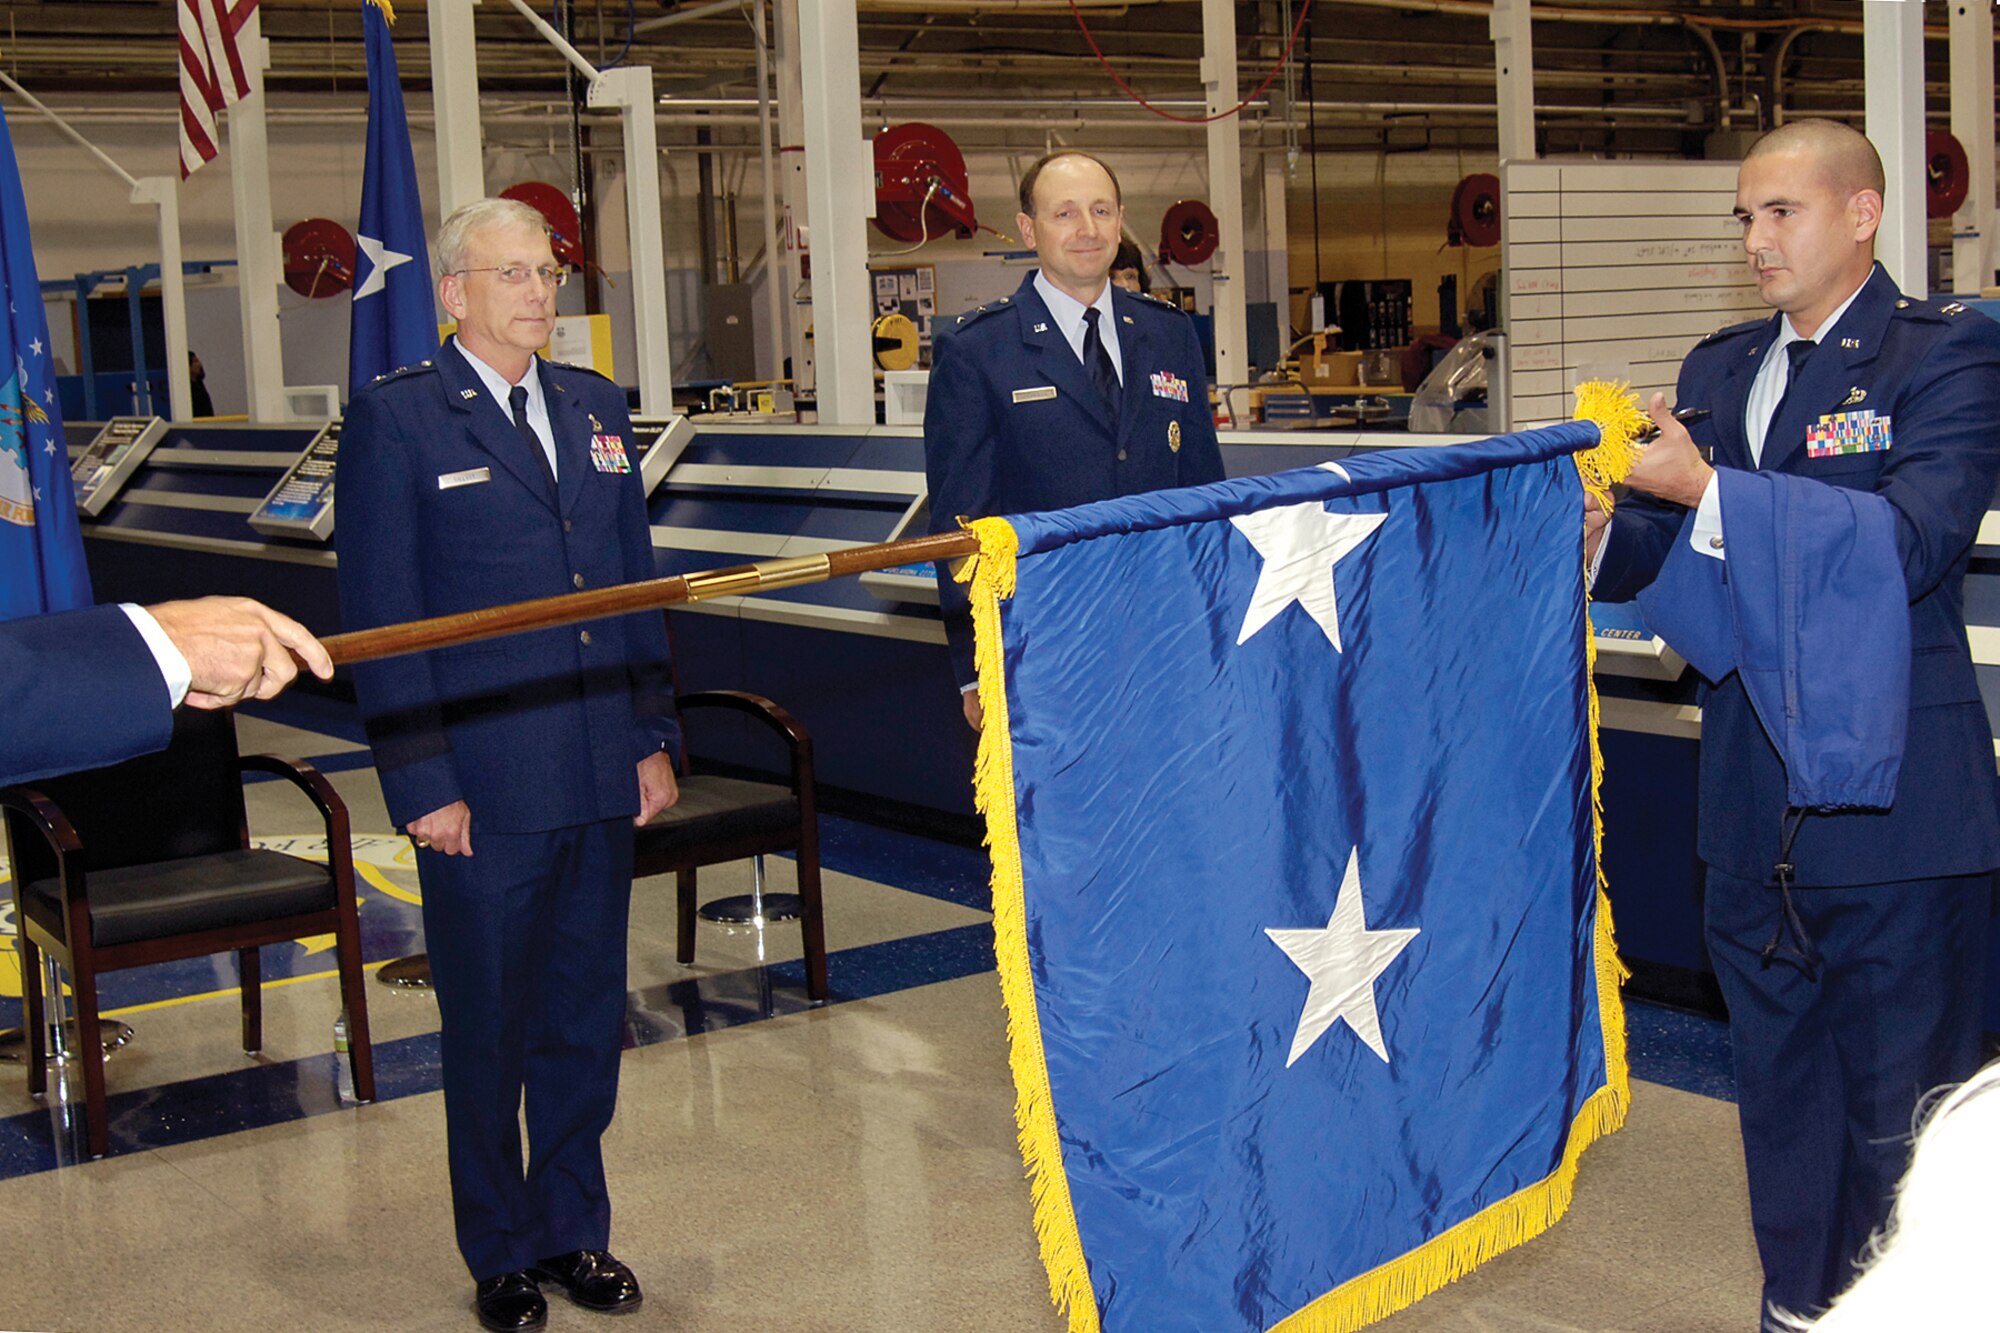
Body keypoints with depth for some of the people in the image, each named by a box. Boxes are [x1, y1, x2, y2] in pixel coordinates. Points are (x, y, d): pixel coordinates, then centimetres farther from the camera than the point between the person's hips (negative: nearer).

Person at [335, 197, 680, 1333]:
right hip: (482, 790, -5)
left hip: (603, 782, 5)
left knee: (588, 1019, 14)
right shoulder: (396, 418, -5)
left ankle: (573, 1227, 30)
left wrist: (655, 736, 9)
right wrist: (424, 783, -12)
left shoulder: (595, 406, 11)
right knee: (489, 1028, 8)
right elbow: (380, 615, -8)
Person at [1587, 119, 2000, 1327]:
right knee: (1781, 1091, 17)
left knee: (1896, 1109, 3)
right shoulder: (1721, 367, 13)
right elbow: (1679, 550, 11)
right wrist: (1604, 533, -12)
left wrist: (1705, 492, -24)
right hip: (1754, 804, 6)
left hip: (1891, 800, -6)